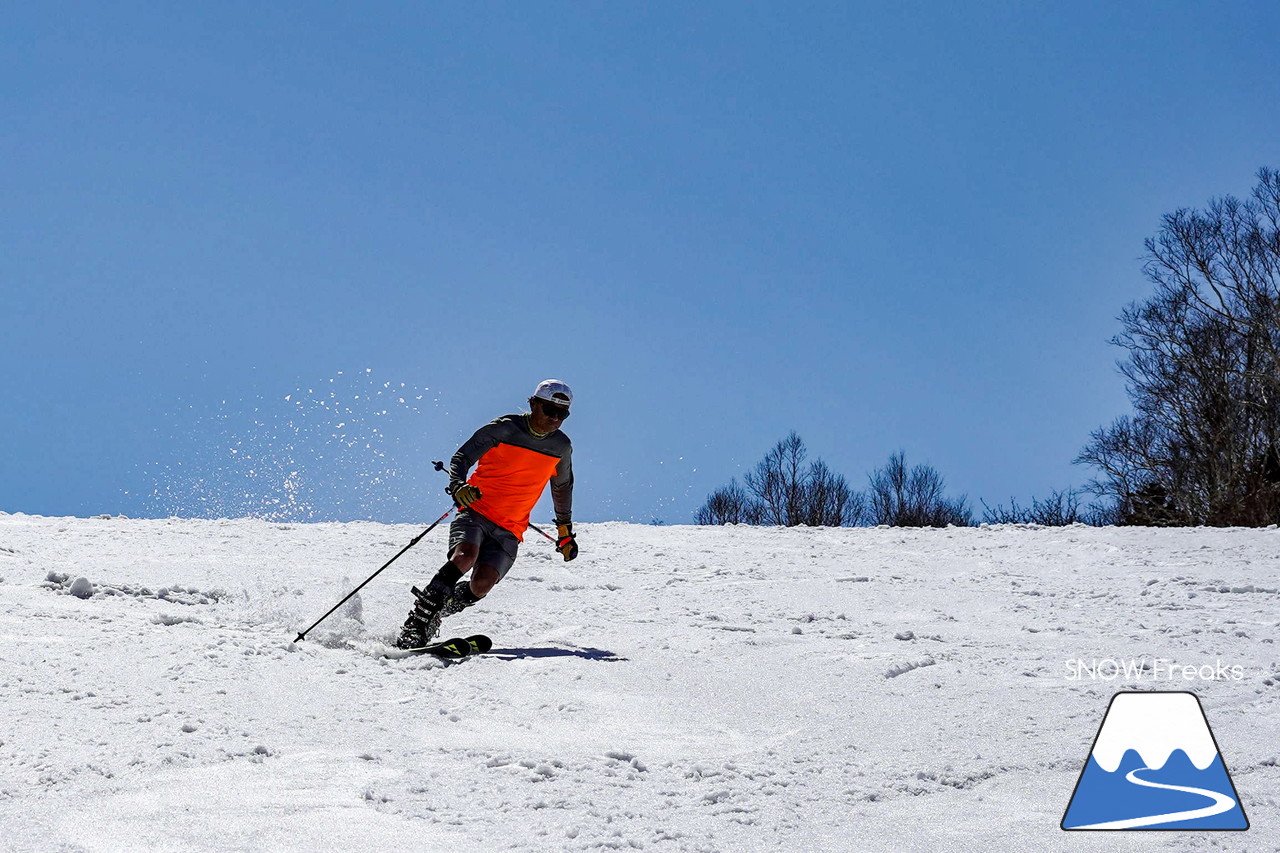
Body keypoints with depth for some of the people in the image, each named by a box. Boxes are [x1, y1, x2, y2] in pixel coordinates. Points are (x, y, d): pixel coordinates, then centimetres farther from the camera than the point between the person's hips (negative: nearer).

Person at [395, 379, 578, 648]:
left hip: (508, 532, 3)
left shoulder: (561, 447, 8)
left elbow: (562, 485, 27)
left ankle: (436, 615, 4)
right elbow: (461, 457, -5)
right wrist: (458, 487, -26)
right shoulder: (504, 428, -4)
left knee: (481, 586, -21)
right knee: (465, 556, -33)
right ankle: (416, 622, -27)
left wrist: (565, 530, 33)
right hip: (475, 512, -3)